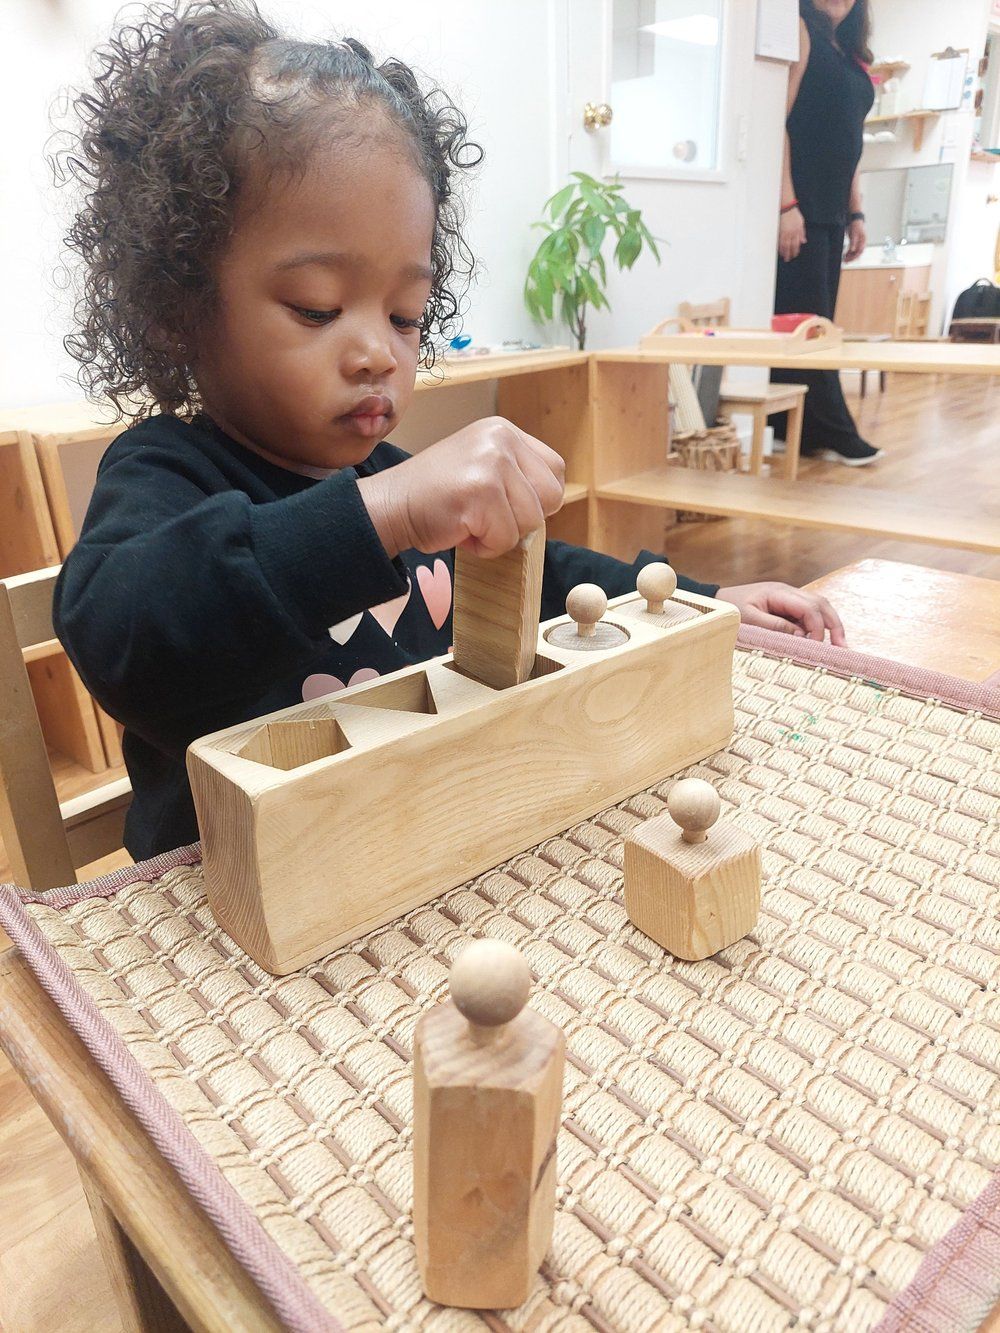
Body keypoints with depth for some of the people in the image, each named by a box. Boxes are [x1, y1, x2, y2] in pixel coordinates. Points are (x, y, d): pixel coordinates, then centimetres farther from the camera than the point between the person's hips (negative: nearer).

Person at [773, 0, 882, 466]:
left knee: (818, 324, 5)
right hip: (800, 206, -8)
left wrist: (855, 213, 15)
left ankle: (796, 430, 9)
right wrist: (787, 204, -19)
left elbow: (848, 142, 22)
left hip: (831, 211, 8)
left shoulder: (849, 55, 21)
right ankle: (830, 433, -3)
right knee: (804, 320, -6)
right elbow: (778, 121, -11)